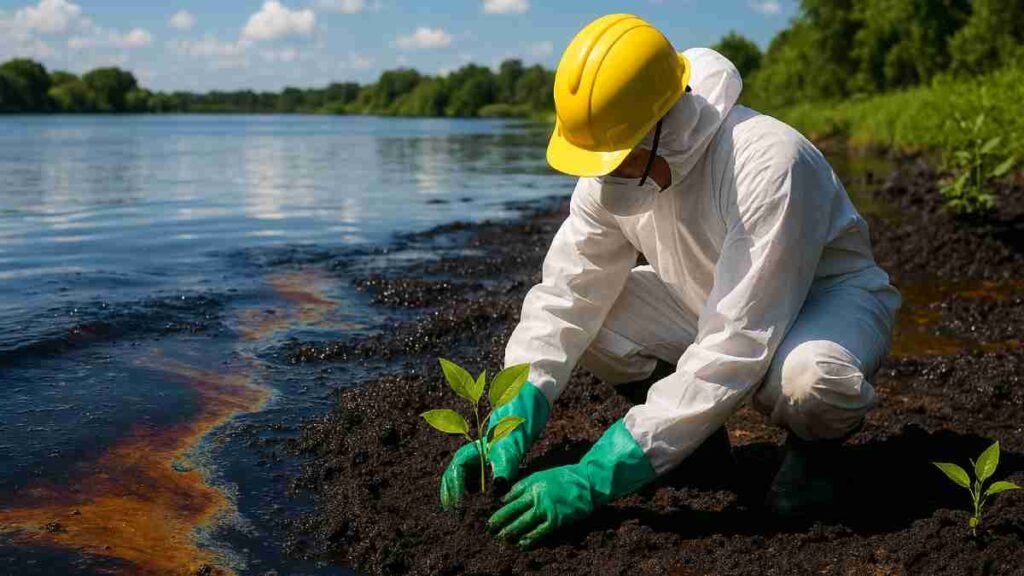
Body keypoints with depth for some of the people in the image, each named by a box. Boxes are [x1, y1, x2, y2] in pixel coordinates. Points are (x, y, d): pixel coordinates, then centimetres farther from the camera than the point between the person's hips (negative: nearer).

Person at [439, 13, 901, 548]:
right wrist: (507, 429, -27)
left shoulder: (767, 163, -36)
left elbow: (734, 348, -40)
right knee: (585, 318, -16)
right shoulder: (616, 165, -16)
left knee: (809, 379, -40)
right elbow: (564, 295, -13)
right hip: (713, 302, 6)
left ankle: (812, 443, -3)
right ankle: (697, 425, 7)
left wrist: (597, 476, -41)